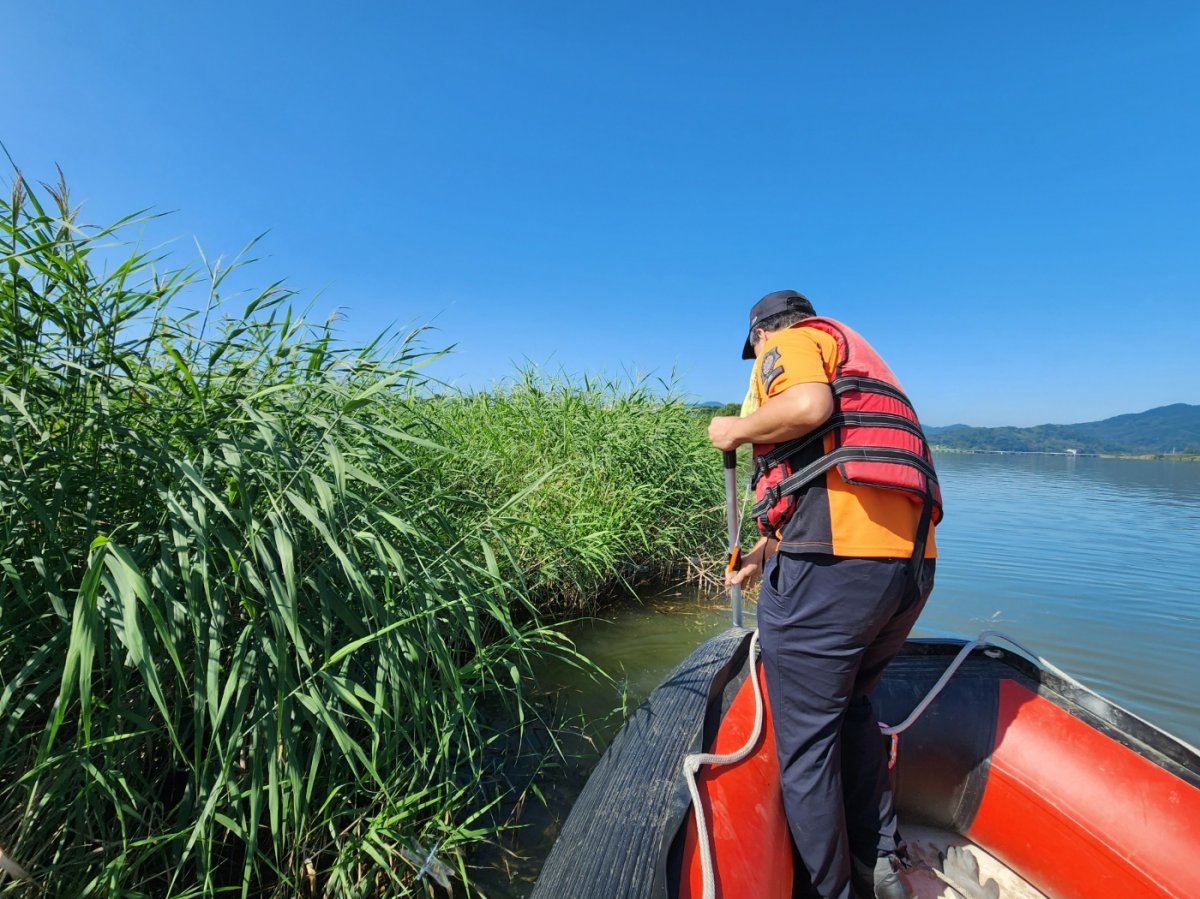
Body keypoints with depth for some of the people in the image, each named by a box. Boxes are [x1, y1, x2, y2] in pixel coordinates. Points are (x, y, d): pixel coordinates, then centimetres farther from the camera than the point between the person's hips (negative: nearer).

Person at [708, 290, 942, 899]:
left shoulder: (791, 340, 8)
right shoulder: (861, 360, 33)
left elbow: (809, 405, -19)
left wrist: (736, 430, 0)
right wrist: (760, 556, 41)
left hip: (830, 561, -9)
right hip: (910, 561, 10)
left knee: (805, 743, 7)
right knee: (851, 709, 27)